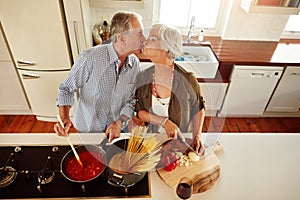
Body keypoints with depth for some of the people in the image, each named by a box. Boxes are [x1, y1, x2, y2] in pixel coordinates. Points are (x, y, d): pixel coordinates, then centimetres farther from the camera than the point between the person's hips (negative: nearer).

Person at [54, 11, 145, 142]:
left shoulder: (135, 64, -11)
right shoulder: (89, 58, -26)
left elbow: (132, 99, -4)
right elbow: (66, 89, -13)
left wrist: (119, 122, -17)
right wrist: (64, 117, -28)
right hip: (87, 130, -3)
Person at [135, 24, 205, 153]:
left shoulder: (187, 79, -16)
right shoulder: (143, 77, -8)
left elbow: (198, 109, 0)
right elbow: (139, 112, -4)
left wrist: (197, 137, -12)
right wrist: (164, 122, -19)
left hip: (182, 140, -1)